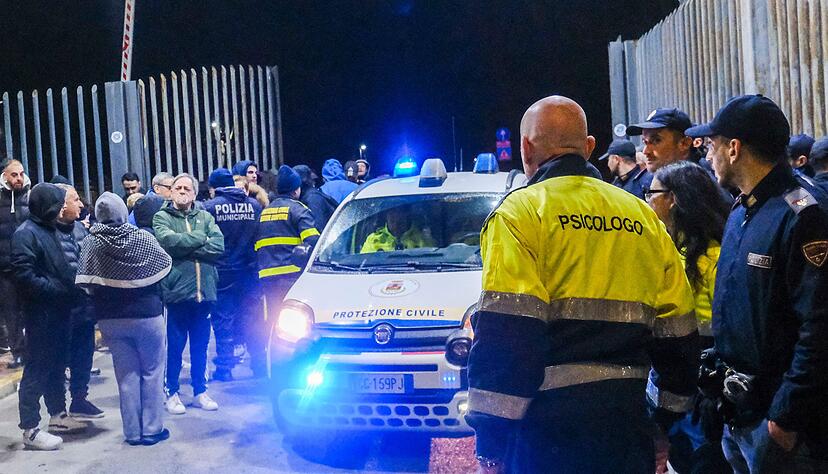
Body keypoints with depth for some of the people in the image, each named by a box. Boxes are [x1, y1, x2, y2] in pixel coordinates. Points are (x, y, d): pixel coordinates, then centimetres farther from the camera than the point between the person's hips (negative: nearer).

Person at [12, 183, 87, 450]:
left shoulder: (49, 230, 14)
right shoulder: (25, 234, -13)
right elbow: (25, 276, -21)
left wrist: (71, 289, 8)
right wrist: (58, 290, -19)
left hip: (60, 312, 9)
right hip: (41, 314, -9)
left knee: (57, 366, 17)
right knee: (37, 369, -4)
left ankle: (58, 415, 29)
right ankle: (30, 429, 2)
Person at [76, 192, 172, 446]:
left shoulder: (90, 243, -9)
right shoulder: (142, 238, -11)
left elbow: (86, 283, -10)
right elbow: (164, 266, 1)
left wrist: (103, 295, 8)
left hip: (111, 320, 2)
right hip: (147, 315, -2)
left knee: (127, 375, 11)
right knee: (152, 372, 10)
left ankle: (132, 432, 16)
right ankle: (152, 429, 13)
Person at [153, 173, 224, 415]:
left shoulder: (205, 217, 12)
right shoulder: (161, 217, 4)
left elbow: (219, 246, -3)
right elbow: (169, 241, -16)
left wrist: (186, 247, -11)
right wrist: (201, 238, -6)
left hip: (204, 291, 3)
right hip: (176, 290, -3)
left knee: (200, 345, 12)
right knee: (175, 345, 3)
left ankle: (200, 391, 24)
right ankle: (172, 392, 16)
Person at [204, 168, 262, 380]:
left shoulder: (209, 207, -7)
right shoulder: (254, 205, 4)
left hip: (222, 273, -3)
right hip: (249, 273, 3)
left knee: (223, 322, 4)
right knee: (252, 319, 11)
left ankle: (224, 368, 7)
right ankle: (259, 366, 14)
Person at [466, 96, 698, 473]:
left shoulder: (520, 211, -6)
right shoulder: (644, 216, 12)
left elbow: (503, 333, -16)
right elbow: (676, 330, 13)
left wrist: (489, 442, -14)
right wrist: (666, 416, 22)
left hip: (550, 418, -5)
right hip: (627, 423, 6)